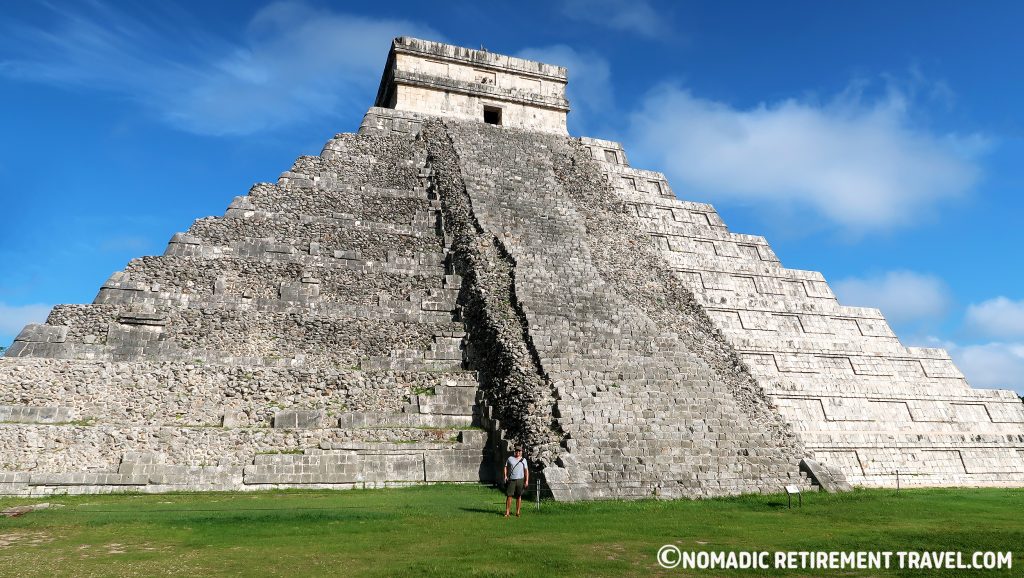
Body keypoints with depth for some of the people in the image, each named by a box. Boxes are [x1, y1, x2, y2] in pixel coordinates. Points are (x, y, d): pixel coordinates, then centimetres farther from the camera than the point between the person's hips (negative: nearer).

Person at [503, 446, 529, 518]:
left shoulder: (523, 460, 7)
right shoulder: (510, 459, 8)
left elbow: (526, 471, 5)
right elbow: (506, 467, 10)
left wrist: (526, 481, -2)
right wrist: (505, 476, -5)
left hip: (520, 479, 0)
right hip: (511, 480, 0)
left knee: (519, 496, 4)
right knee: (509, 495, -5)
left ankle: (517, 512, 12)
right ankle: (507, 512, -2)